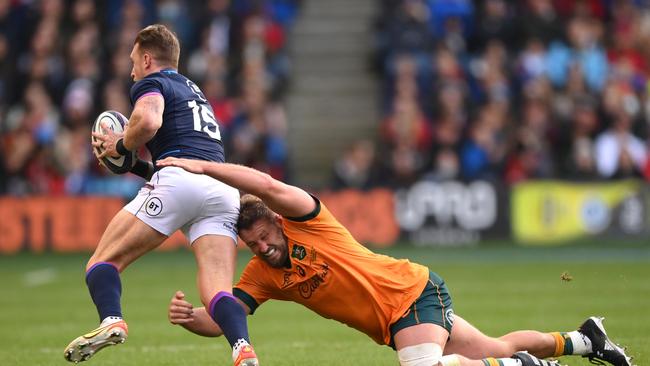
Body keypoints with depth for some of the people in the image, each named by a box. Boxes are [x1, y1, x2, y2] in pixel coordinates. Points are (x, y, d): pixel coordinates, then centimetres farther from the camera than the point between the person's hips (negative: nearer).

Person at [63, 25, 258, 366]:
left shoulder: (150, 83, 11)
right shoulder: (194, 90, 36)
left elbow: (148, 121, -12)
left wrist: (120, 146, 7)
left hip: (179, 178, -6)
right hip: (224, 189, 6)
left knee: (104, 261, 2)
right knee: (218, 293, -5)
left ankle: (111, 321, -26)